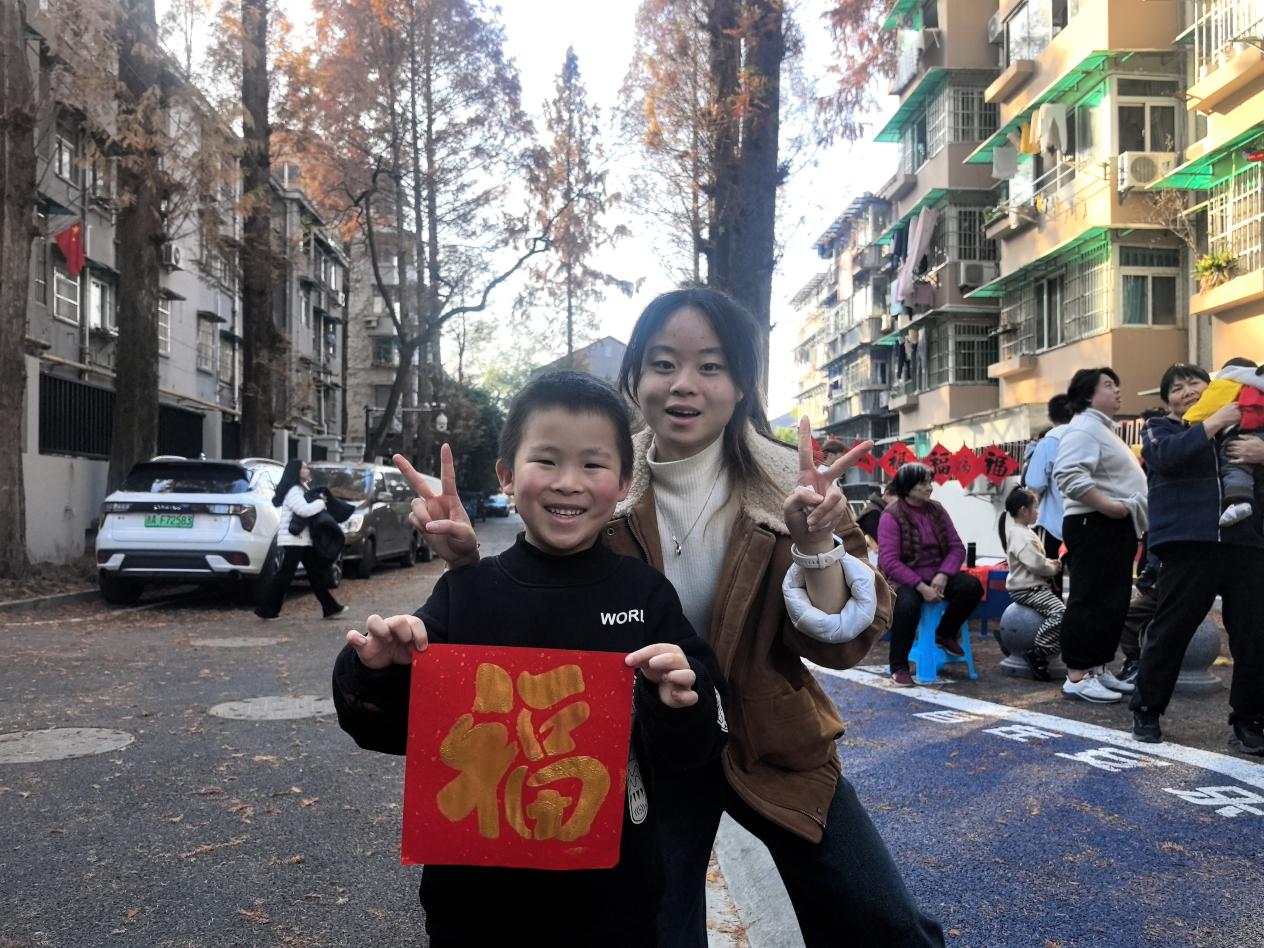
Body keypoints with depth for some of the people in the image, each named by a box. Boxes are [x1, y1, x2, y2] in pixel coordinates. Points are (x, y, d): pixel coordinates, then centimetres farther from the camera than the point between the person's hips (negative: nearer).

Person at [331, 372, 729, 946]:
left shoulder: (645, 594, -6)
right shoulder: (465, 592, -4)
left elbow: (694, 750, -5)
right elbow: (390, 729, -1)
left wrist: (678, 704, -26)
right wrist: (376, 674, -20)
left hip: (609, 893, 0)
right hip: (473, 882, 1)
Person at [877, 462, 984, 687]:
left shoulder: (937, 510, 7)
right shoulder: (891, 516, -10)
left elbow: (957, 547, 4)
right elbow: (889, 561, -18)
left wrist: (943, 575, -16)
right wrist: (921, 587, -26)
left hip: (937, 575, 5)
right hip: (905, 578, -5)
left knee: (972, 586, -21)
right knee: (907, 605, -38)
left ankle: (945, 634, 5)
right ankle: (898, 667, -17)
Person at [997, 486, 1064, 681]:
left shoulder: (1024, 532, 18)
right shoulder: (1022, 536, -17)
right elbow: (1037, 564, -23)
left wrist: (1051, 563, 8)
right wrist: (1053, 569, -3)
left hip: (1035, 586, 11)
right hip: (1026, 590, -11)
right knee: (1059, 612, -25)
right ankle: (1037, 654, -20)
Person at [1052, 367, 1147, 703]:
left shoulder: (1103, 428, 22)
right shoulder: (1084, 428, -12)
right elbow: (1069, 475, -26)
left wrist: (1131, 516, 19)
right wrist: (1108, 506, -25)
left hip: (1115, 528, 11)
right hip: (1095, 526, -11)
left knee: (1113, 602, 12)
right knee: (1091, 602, -10)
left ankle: (1097, 669, 19)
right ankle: (1077, 676, -7)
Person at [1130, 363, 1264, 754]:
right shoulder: (1160, 428, 10)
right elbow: (1169, 455, -13)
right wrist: (1215, 421, -11)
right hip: (1189, 544, -3)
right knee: (1169, 631, 1)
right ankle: (1146, 710, 14)